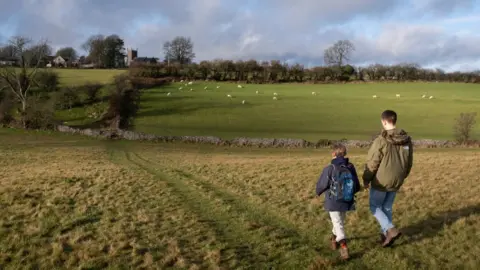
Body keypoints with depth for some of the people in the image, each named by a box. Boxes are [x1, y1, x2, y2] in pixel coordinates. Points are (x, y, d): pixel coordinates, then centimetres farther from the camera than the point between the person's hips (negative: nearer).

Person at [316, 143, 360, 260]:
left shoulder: (329, 169, -17)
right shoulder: (351, 167, -5)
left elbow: (321, 185, -7)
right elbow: (357, 186, 3)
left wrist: (318, 192, 16)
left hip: (333, 202, -4)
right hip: (347, 201, 4)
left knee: (338, 223, 1)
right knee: (340, 221, 23)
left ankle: (343, 245, -14)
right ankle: (334, 239, 43)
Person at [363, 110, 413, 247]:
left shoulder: (381, 141, -21)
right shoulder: (407, 140, -2)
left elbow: (372, 163, -15)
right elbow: (409, 163, 9)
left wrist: (366, 179, -1)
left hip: (381, 181, -6)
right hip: (396, 182, 6)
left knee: (375, 207, 11)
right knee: (387, 208, 20)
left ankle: (391, 230, -4)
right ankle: (385, 233, 28)